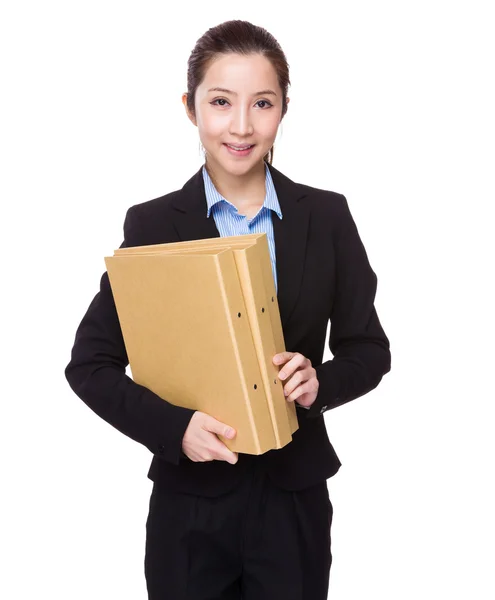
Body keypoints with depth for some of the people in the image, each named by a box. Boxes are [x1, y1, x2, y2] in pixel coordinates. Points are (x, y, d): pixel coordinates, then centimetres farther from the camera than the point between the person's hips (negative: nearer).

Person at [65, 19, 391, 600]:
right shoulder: (152, 224, -6)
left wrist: (319, 382, -17)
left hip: (295, 499, 1)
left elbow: (368, 350, 4)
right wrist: (173, 426, -19)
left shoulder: (327, 216, -2)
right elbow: (91, 362, -4)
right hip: (190, 504, -1)